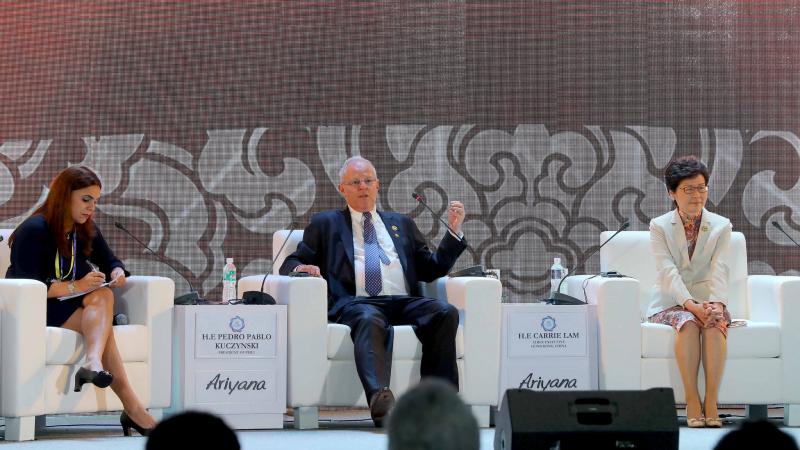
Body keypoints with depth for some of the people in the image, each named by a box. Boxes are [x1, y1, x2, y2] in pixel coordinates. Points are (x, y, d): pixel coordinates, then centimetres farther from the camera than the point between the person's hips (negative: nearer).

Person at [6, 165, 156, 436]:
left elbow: (110, 261, 23)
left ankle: (93, 363, -55)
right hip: (36, 312, -7)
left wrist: (117, 272, -3)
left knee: (103, 296, -28)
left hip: (72, 308, 7)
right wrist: (76, 286, -25)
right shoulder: (34, 230, -11)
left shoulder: (86, 231, 14)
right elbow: (27, 287, -19)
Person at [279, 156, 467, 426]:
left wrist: (454, 231, 14)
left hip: (404, 301, 3)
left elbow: (431, 270, 26)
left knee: (445, 312, -28)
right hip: (355, 301, -3)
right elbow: (290, 264, 19)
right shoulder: (325, 224, 24)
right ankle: (381, 401, -58)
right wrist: (302, 267, -6)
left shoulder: (402, 224, 31)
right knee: (369, 319, -40)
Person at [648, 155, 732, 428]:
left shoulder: (721, 226, 6)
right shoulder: (659, 226, 1)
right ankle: (692, 402, -32)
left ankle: (711, 402, -32)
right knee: (688, 322, -34)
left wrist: (716, 304, -28)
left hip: (707, 301, 1)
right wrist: (691, 305, -28)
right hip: (670, 303, -1)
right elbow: (668, 272, -12)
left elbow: (719, 270, -8)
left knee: (715, 323, -33)